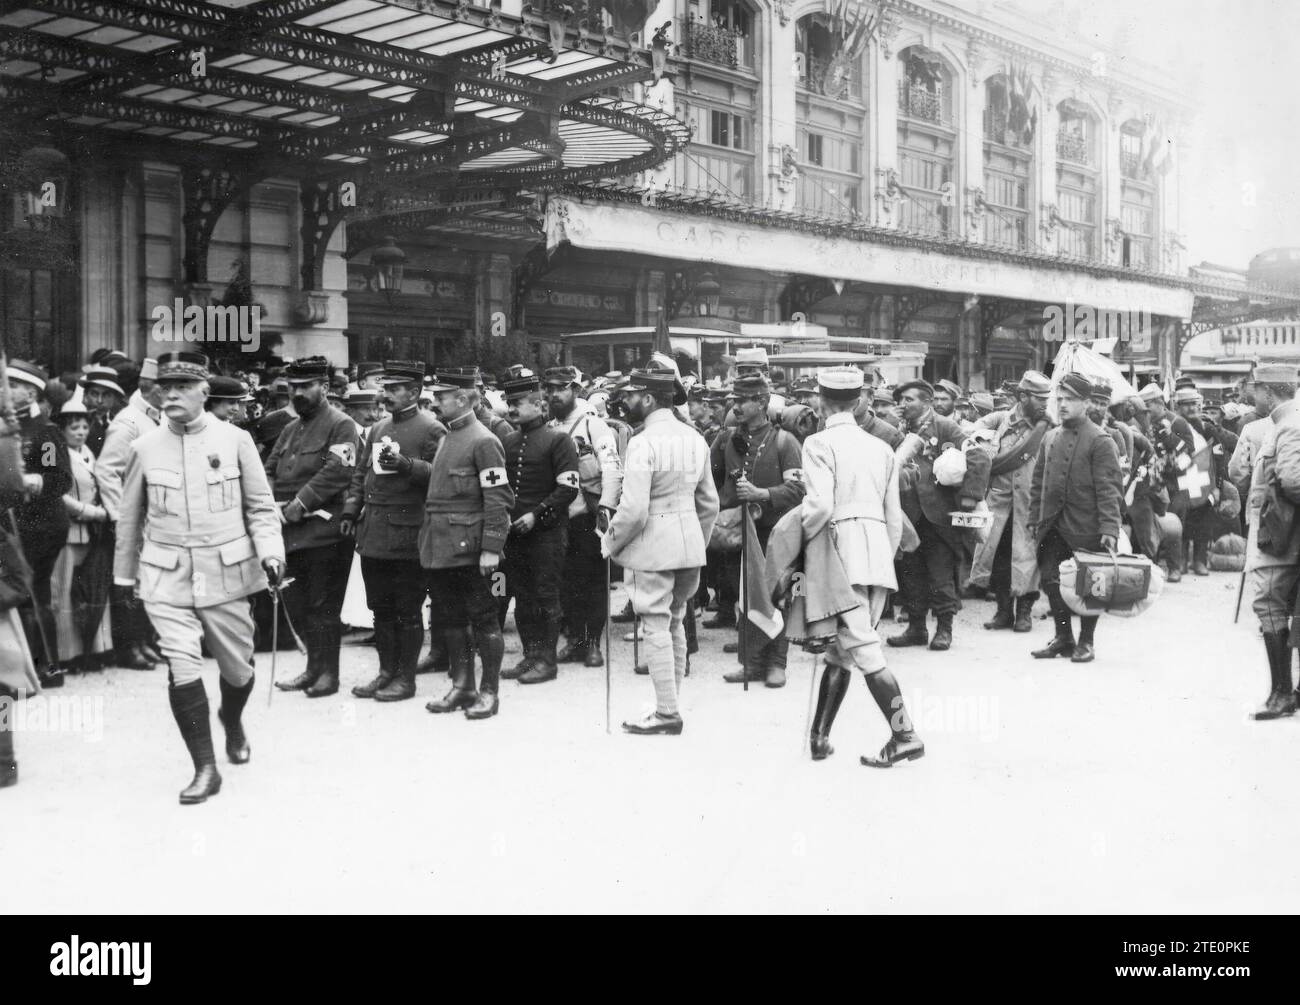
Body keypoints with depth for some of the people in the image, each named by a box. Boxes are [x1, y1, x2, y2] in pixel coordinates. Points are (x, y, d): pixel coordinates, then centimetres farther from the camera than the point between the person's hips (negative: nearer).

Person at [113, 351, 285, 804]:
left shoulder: (235, 440, -2)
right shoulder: (144, 448, 2)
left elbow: (261, 507, 2)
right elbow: (129, 518, 12)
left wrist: (270, 552, -12)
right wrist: (124, 575, 17)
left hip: (226, 575, 0)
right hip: (167, 578, 0)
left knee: (237, 668, 11)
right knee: (182, 669, -12)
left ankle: (232, 721, 45)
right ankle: (205, 768, -1)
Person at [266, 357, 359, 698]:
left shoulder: (340, 426, -6)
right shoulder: (291, 429, 19)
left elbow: (338, 470, -18)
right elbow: (270, 469, 18)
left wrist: (302, 501, -20)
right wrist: (273, 501, -1)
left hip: (324, 531, -8)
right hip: (291, 530, 8)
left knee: (323, 605, -1)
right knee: (296, 604, 13)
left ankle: (328, 673, 10)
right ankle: (314, 667, 25)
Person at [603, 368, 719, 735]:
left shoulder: (643, 443, -16)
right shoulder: (694, 438, 8)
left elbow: (633, 509, -21)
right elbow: (709, 502, 13)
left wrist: (610, 543, -6)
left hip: (652, 546, -8)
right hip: (690, 543, 8)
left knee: (656, 626, 0)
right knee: (674, 622, 17)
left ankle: (666, 712, 4)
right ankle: (670, 701, 25)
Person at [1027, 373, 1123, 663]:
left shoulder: (1100, 441, -7)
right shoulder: (1050, 438, 12)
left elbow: (1109, 488, -12)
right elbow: (1038, 482, 17)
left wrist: (1110, 528, -19)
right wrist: (1034, 519, 11)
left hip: (1085, 528, -6)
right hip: (1052, 527, 6)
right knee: (1051, 580, 7)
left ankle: (1085, 642, 16)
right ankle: (1063, 637, 21)